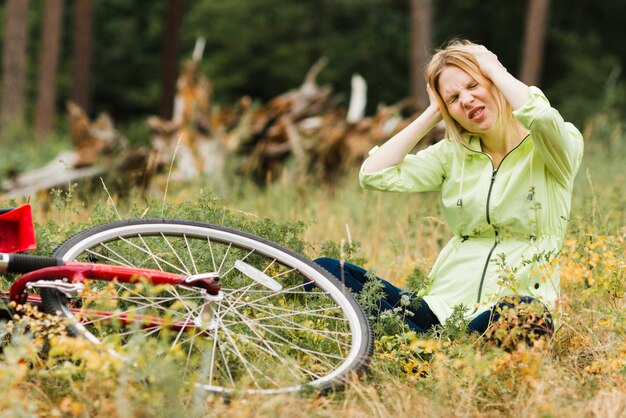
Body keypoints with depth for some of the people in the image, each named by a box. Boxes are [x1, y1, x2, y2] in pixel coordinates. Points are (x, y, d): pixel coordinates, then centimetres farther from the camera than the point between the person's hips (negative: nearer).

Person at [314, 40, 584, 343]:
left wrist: (494, 68, -4)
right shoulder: (452, 155, 18)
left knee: (525, 315, -45)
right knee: (324, 270, -17)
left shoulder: (555, 147, 3)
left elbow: (541, 117, -23)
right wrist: (432, 114, 11)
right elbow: (373, 175, 5)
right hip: (443, 306, 5)